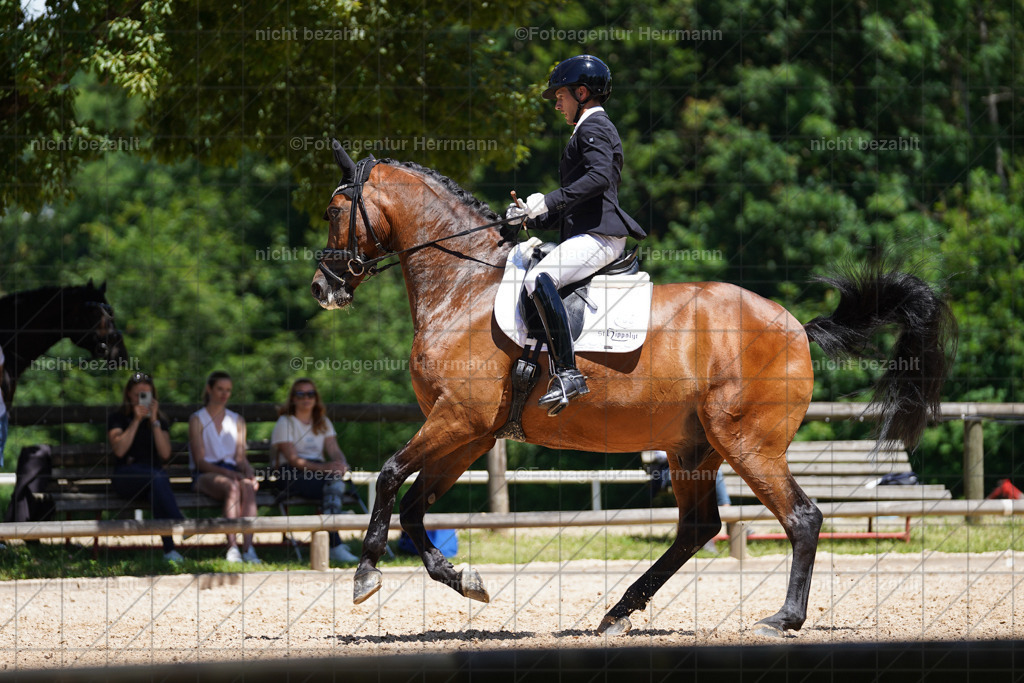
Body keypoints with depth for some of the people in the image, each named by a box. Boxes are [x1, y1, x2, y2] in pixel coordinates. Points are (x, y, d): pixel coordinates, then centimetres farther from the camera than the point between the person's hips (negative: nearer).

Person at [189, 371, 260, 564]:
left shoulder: (237, 421, 20)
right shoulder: (197, 419, 6)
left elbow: (240, 457, 14)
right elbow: (200, 461, -3)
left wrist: (249, 472, -9)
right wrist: (226, 473, -18)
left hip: (231, 472, 3)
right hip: (205, 474, -3)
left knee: (248, 487, -34)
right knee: (232, 486, -37)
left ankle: (248, 547, -45)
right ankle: (232, 547, -44)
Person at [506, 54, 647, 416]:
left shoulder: (593, 127, -3)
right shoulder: (591, 129, 29)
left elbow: (599, 177, -23)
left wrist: (549, 200, -22)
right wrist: (531, 217, 19)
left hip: (598, 236, -12)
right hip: (586, 234, 12)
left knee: (539, 280, -32)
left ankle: (568, 373, -38)